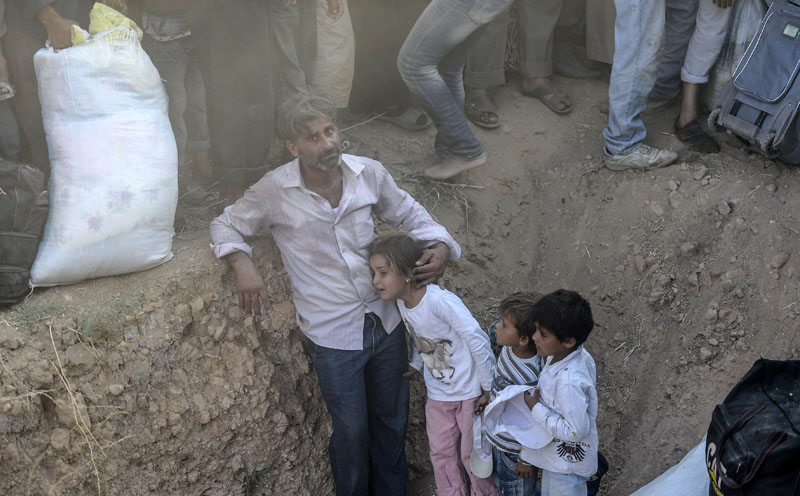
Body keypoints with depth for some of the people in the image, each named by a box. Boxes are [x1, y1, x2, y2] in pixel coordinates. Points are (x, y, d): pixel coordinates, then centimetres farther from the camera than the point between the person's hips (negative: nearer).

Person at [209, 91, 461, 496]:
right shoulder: (275, 191, -14)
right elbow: (226, 225, 0)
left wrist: (439, 246, -11)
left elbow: (408, 213, 8)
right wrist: (242, 264, -20)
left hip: (385, 321, 4)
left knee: (391, 417, 21)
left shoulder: (368, 173, -7)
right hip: (333, 336, -3)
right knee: (351, 430, 11)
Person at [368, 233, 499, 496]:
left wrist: (488, 388, -19)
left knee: (472, 454, 10)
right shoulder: (401, 301, -8)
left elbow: (478, 341, -26)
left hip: (470, 392, -6)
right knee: (441, 454, 16)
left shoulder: (440, 300, -31)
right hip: (437, 394, 6)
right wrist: (414, 365, 1)